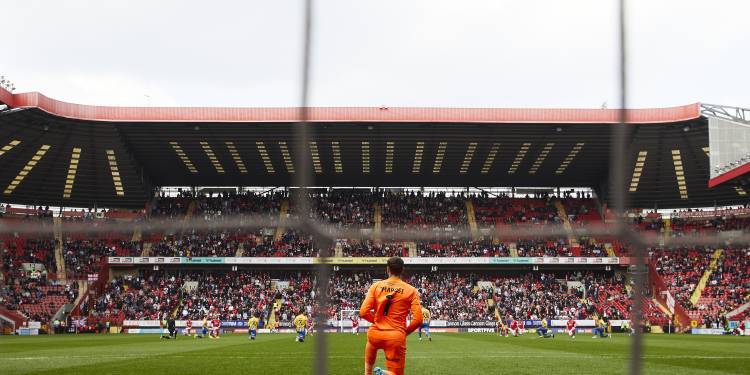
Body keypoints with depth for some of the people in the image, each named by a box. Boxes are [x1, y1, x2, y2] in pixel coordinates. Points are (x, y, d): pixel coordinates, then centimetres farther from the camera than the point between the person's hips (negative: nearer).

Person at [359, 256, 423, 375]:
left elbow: (363, 313, -3)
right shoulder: (411, 290, -2)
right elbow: (418, 320, -8)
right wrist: (405, 332, 10)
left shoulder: (375, 286, 1)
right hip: (396, 337, -3)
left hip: (376, 334, 3)